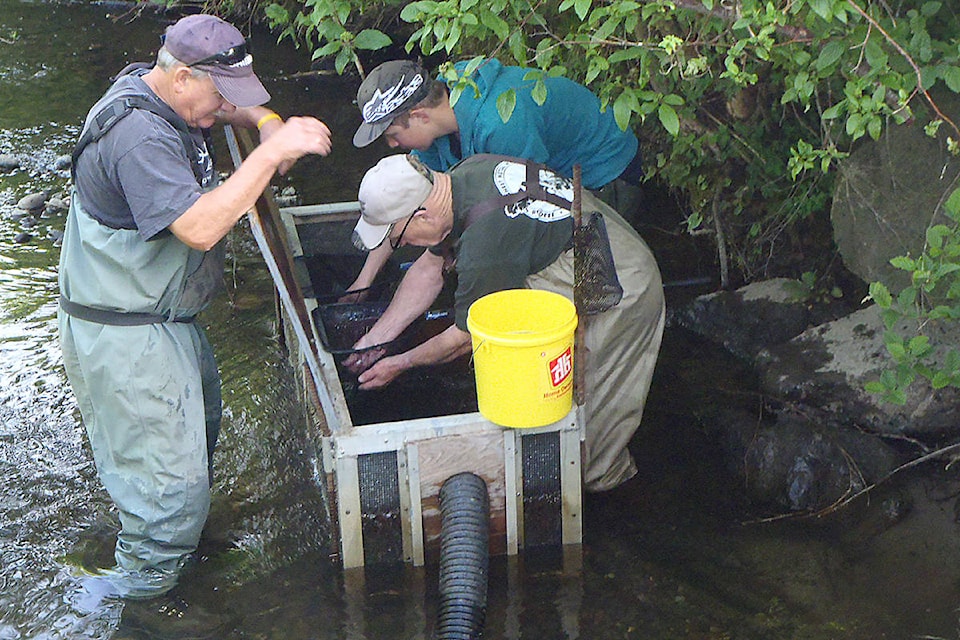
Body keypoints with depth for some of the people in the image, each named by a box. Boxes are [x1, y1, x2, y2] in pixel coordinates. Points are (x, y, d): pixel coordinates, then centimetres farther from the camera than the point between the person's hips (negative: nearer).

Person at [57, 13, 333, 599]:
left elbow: (224, 106, 25)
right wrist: (271, 153, -35)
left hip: (162, 316, 11)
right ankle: (147, 584, 17)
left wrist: (264, 120, 2)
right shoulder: (138, 137, -29)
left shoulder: (155, 92, 3)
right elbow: (200, 228, -39)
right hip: (126, 336, -11)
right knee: (171, 473, -4)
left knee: (200, 419, 27)